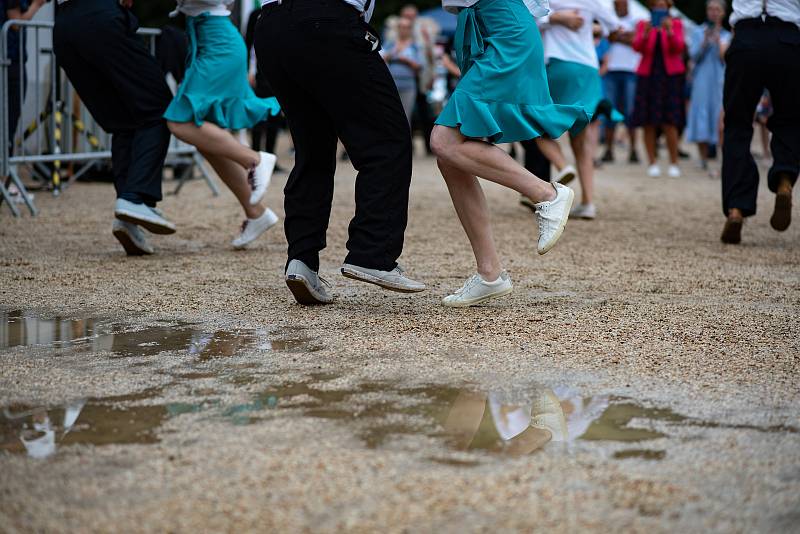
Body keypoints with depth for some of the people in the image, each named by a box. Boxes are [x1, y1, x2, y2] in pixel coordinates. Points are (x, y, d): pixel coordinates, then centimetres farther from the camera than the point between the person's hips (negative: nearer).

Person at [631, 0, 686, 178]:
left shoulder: (676, 24, 6)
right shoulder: (643, 24, 8)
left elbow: (679, 47, -7)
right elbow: (637, 46, -5)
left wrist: (669, 31, -24)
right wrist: (646, 34, -23)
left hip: (670, 76, -1)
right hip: (648, 77, 1)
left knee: (669, 123, -10)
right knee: (648, 123, -3)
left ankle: (674, 163, -1)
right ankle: (652, 163, 5)